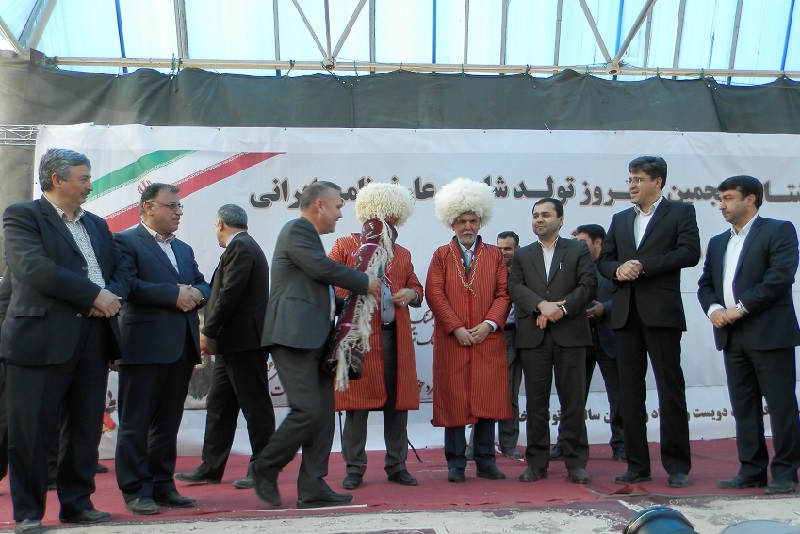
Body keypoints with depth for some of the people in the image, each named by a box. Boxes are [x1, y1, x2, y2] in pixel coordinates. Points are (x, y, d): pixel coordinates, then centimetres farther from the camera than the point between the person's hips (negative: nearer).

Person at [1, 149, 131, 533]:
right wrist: (95, 295, -16)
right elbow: (34, 268, -17)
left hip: (93, 339, 6)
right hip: (41, 338, -6)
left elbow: (121, 269, 16)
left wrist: (112, 297, -6)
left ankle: (77, 503, 23)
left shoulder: (96, 224, 20)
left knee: (85, 429, 11)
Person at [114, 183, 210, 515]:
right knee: (136, 422, 0)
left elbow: (203, 285, 19)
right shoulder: (126, 242, -2)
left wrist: (196, 293, -4)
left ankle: (162, 485, 20)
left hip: (182, 346, 7)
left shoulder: (183, 249, 22)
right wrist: (174, 294, -17)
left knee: (168, 421, 12)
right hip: (145, 345, -7)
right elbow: (128, 286, -16)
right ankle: (135, 491, 7)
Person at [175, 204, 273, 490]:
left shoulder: (240, 247, -12)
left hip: (244, 341, -10)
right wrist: (212, 333, 13)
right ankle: (211, 468, 18)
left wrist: (208, 332, -15)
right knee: (219, 406, 12)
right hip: (232, 343, 10)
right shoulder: (244, 246, 20)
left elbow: (229, 294, -20)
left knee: (256, 406, -1)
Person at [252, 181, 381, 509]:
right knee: (308, 410, -14)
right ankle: (266, 468, 7)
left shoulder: (307, 235, 25)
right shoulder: (297, 229, -4)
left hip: (315, 339, 10)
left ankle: (312, 489, 8)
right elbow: (324, 268, -15)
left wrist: (356, 297, 27)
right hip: (294, 337, -10)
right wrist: (366, 283, -3)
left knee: (324, 414, 5)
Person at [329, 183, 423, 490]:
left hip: (396, 338, 4)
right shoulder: (345, 246, 8)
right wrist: (351, 295, -12)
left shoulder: (402, 254, 20)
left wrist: (411, 294, 1)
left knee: (397, 403, 5)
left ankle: (396, 466, 17)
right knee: (357, 404, -1)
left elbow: (416, 288, 23)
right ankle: (354, 469, 9)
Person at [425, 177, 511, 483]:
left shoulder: (495, 255, 11)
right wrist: (456, 328, -11)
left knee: (487, 399, 3)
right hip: (451, 342, -1)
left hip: (487, 340, 1)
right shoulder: (441, 256, 8)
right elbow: (434, 294, -2)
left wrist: (489, 325, -10)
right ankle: (456, 463, 9)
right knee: (454, 400, 0)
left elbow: (503, 294, 5)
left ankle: (485, 461, 12)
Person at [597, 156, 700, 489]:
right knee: (630, 391, 6)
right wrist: (618, 269, -7)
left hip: (661, 312, -5)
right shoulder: (620, 220, 20)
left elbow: (690, 252, -10)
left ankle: (677, 466, 7)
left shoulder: (680, 212, 4)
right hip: (626, 313, 5)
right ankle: (637, 465, 13)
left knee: (671, 389, -2)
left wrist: (643, 266, -14)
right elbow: (603, 259, 15)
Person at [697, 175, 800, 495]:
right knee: (743, 408, 9)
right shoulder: (717, 243, 19)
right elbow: (705, 284, 16)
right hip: (732, 336, 7)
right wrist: (713, 308, -5)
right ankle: (752, 471, 16)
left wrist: (741, 308, -15)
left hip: (770, 334, -6)